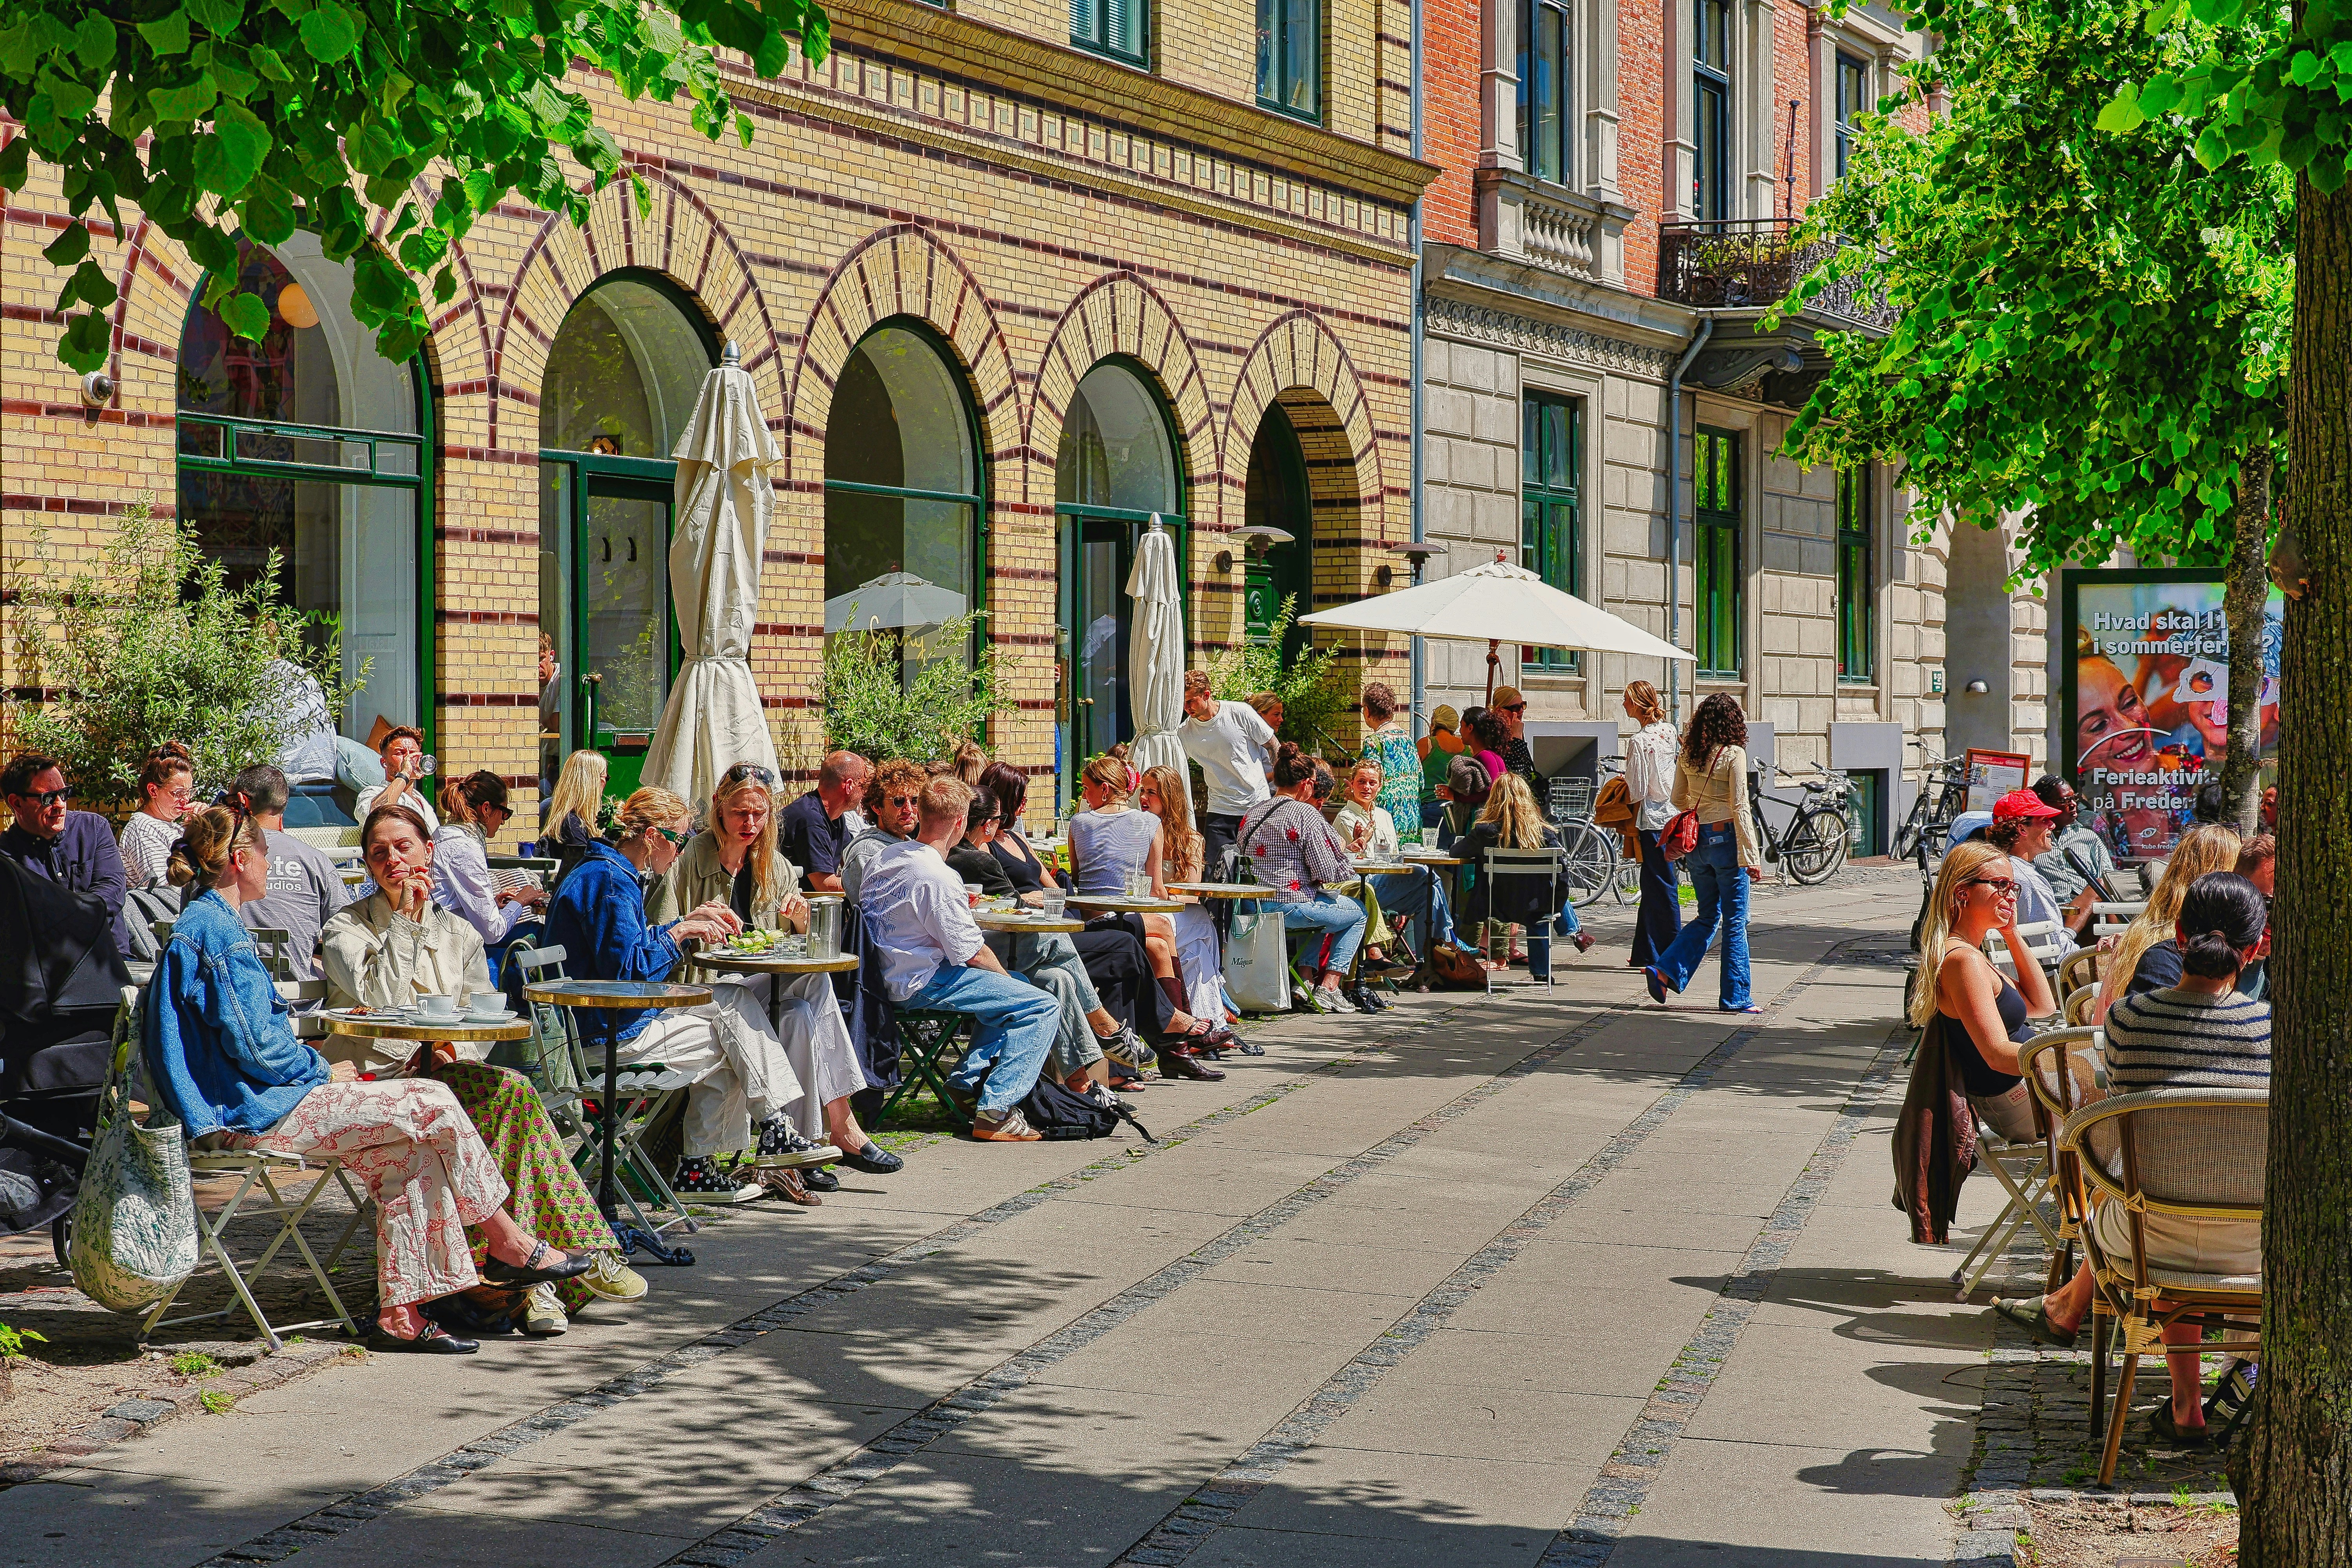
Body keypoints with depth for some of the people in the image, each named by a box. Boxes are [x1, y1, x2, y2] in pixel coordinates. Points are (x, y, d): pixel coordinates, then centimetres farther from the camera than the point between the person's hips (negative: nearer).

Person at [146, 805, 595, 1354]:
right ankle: (509, 1244, 4)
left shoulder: (198, 924, 18)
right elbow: (256, 1048, -20)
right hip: (253, 1111, -11)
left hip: (238, 1104, 11)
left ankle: (401, 1314, -4)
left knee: (411, 1150, 2)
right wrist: (324, 1071, -5)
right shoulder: (219, 932, -15)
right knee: (433, 1104, -10)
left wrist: (313, 1068, 10)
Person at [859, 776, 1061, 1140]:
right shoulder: (938, 877, -22)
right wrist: (1003, 974, 3)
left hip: (891, 974, 10)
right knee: (1044, 1008, -12)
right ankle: (996, 1112, -14)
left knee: (1013, 985, 25)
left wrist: (960, 906, 26)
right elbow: (974, 954, -16)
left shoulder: (885, 857, 6)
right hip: (922, 984, -10)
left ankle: (968, 1080, 20)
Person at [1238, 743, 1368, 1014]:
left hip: (1254, 907, 8)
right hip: (1291, 905, -8)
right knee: (1357, 913, 16)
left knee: (1315, 905, 37)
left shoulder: (1252, 814, 9)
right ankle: (1328, 989, 8)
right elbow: (1326, 873, -14)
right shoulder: (1306, 814, -13)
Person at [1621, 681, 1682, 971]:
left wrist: (1633, 824, -4)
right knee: (1652, 889, 14)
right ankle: (1646, 954, 20)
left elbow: (1639, 790, -14)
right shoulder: (1669, 732, 7)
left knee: (1663, 889, -3)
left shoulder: (1638, 741, -16)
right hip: (1673, 814, 8)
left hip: (1653, 821, -8)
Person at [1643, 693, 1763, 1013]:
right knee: (1735, 921, 3)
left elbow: (1678, 799, 13)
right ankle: (1736, 997, 6)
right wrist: (1751, 857, -14)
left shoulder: (1687, 753, 4)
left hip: (1695, 840, 6)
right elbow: (1740, 808, -15)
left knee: (1708, 916, 17)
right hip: (1726, 839, -6)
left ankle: (1665, 969, 3)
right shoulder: (1733, 753, -12)